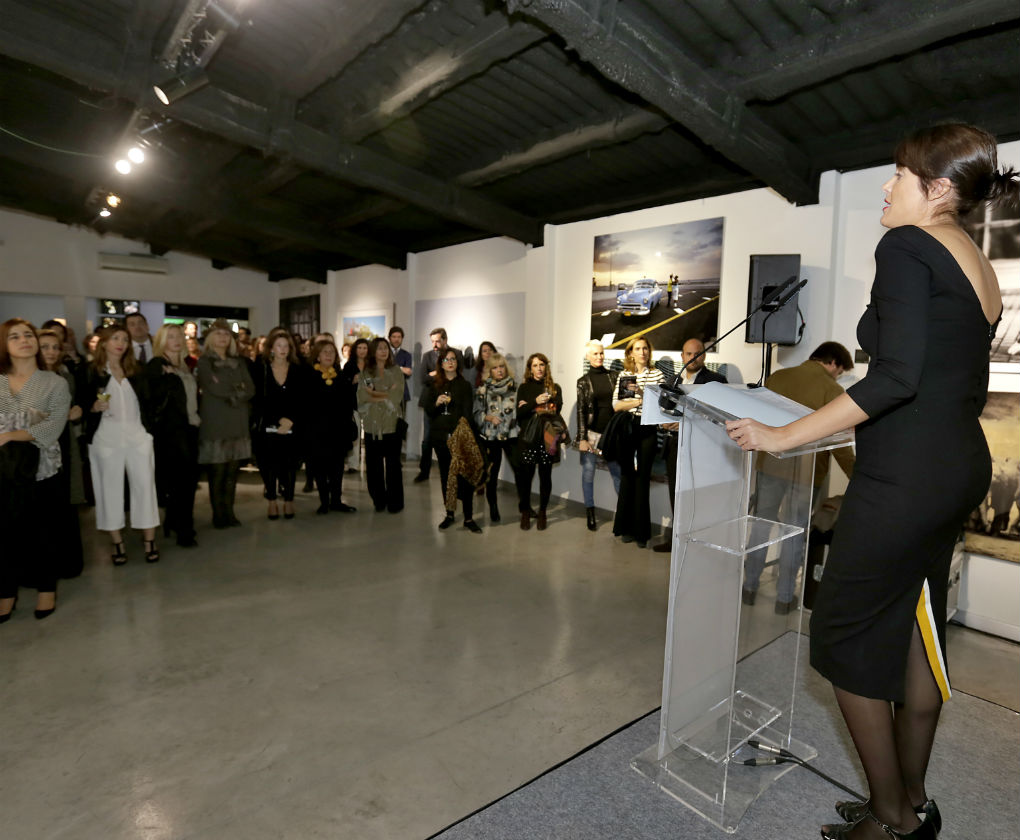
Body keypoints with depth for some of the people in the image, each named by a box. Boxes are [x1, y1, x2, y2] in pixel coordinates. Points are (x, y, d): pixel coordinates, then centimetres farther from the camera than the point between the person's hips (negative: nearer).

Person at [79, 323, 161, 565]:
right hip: (106, 439, -2)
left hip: (138, 437, 2)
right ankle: (117, 543, 13)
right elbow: (81, 404, 2)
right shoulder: (91, 371, 3)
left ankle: (150, 542, 6)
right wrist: (94, 407, -18)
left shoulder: (136, 370, 12)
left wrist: (150, 430, 5)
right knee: (110, 489, 3)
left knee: (145, 486, -1)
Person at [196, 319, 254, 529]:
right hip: (215, 424, -4)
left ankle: (229, 512, 13)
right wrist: (237, 390, -1)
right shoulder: (204, 362, 5)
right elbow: (214, 388, -11)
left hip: (238, 423, 4)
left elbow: (250, 390, 5)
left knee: (233, 470, 4)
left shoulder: (239, 362, 17)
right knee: (217, 471, -3)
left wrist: (231, 394, -9)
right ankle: (218, 514, 7)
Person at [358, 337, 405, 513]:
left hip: (391, 423, -1)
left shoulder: (396, 371, 6)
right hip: (372, 424, 1)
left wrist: (374, 394, -4)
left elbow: (396, 396, -5)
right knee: (373, 465, 3)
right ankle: (379, 500, 17)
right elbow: (362, 397, -4)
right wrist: (386, 395, -9)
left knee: (393, 465, 0)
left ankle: (395, 502, 10)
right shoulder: (365, 373, 9)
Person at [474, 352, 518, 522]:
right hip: (490, 436, 0)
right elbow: (476, 413, 3)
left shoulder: (514, 386, 6)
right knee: (492, 473, 6)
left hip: (512, 435, 1)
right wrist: (489, 417, -13)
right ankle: (493, 508, 21)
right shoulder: (483, 389, 4)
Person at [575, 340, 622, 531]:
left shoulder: (613, 376, 8)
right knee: (588, 472, 3)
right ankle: (590, 513, 14)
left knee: (618, 471, -1)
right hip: (591, 433, -1)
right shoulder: (583, 381, 2)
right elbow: (581, 410, -1)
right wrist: (582, 438, -8)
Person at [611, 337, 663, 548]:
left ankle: (641, 531, 8)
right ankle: (626, 528, 16)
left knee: (643, 478, 0)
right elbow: (616, 405, 1)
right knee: (627, 476, 5)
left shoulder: (656, 374, 5)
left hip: (647, 430, -2)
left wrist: (643, 393, -17)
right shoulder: (624, 376, 10)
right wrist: (638, 401, -10)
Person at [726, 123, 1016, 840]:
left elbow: (896, 376, -22)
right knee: (915, 628, 17)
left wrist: (785, 436, -20)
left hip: (906, 476, -9)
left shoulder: (906, 246, -10)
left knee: (845, 631, 4)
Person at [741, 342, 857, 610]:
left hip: (770, 465, 3)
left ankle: (750, 587, 22)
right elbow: (839, 443, -11)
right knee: (794, 533, 10)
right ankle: (784, 597, 19)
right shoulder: (832, 390, -9)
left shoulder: (777, 377, 2)